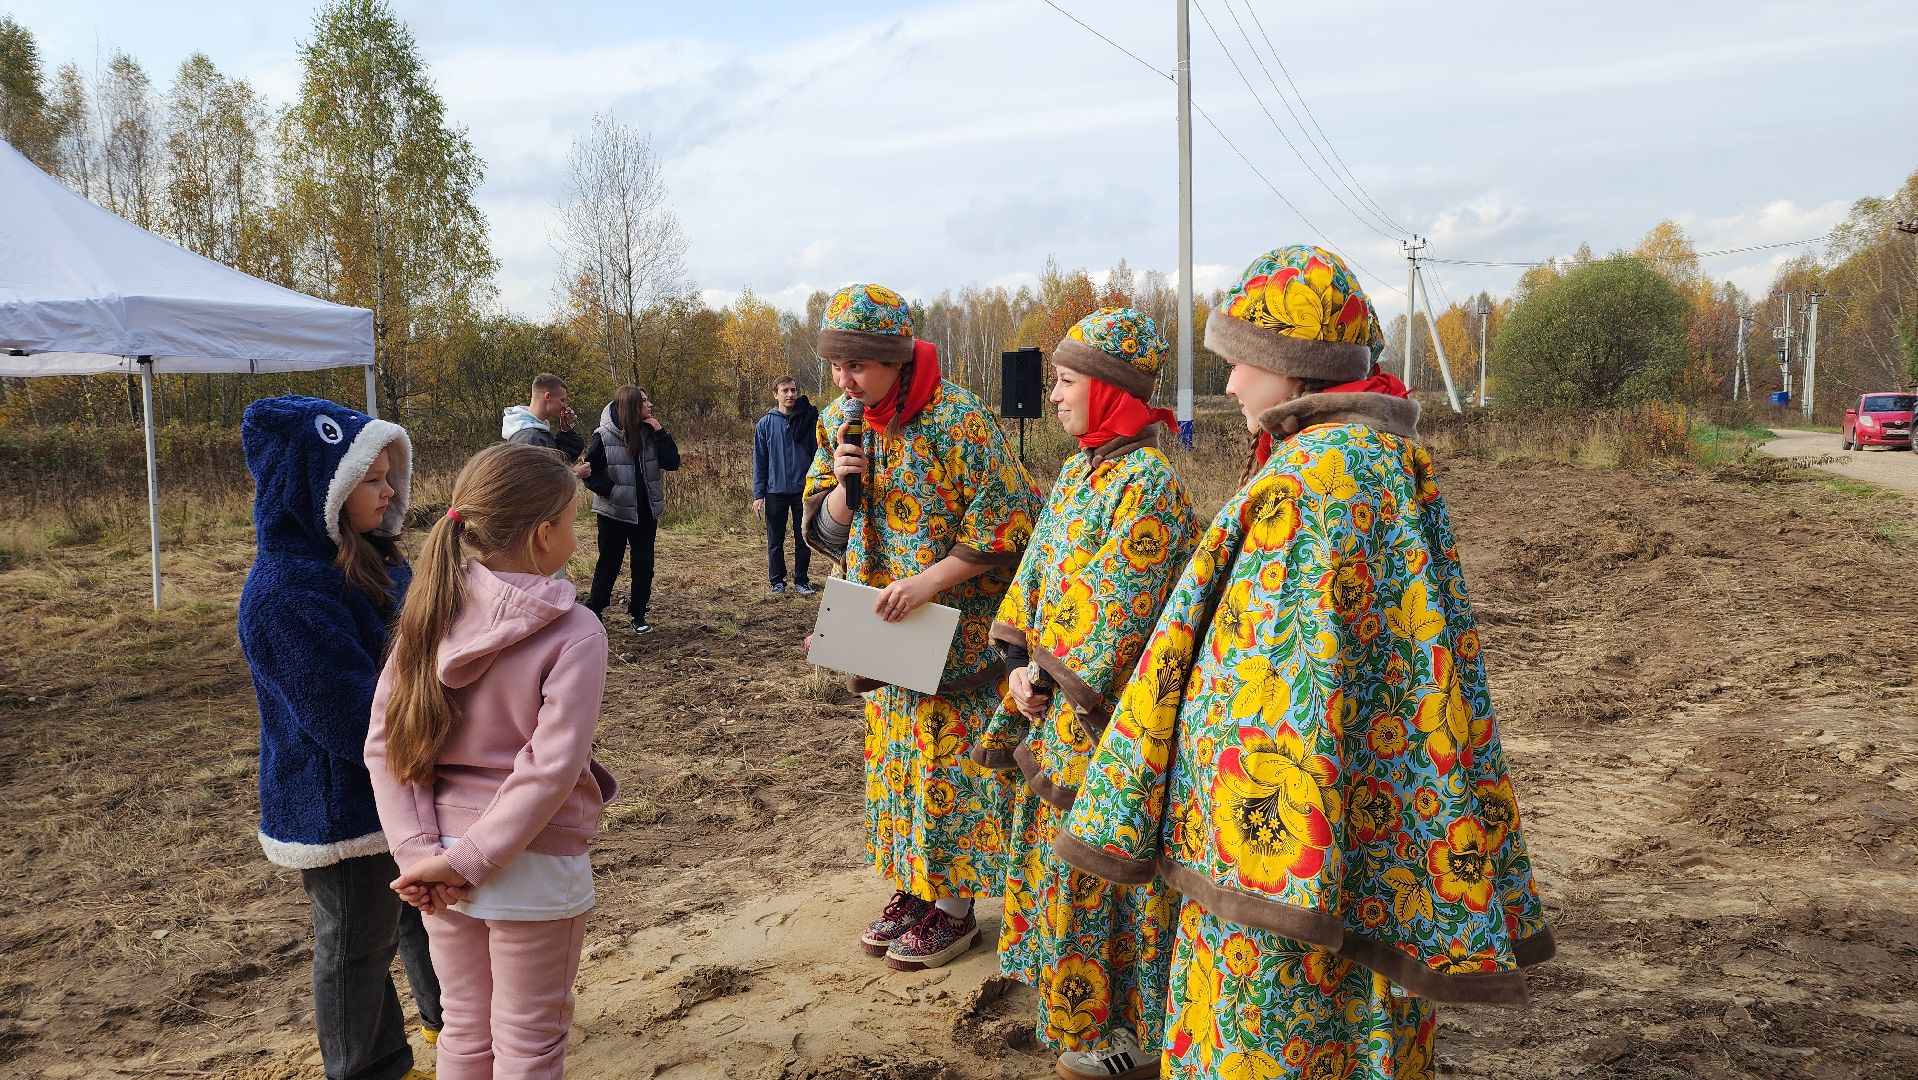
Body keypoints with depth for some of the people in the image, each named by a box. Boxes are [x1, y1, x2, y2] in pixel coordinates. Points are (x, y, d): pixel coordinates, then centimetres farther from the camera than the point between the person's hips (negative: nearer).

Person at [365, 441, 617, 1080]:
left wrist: (422, 851, -9)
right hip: (533, 867, -5)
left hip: (441, 868, 5)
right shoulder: (573, 633, -18)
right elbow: (551, 766, -25)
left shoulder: (431, 613, -3)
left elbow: (385, 744, -6)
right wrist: (470, 860, -19)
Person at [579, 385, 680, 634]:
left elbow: (672, 463, -6)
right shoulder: (604, 436, -11)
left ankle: (638, 614, 21)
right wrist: (610, 491, -19)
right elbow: (589, 471, -8)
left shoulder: (651, 434, 1)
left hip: (646, 512, 4)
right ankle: (594, 610, 22)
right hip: (614, 513, -4)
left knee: (644, 565, 8)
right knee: (609, 563, 7)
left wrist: (660, 433, -13)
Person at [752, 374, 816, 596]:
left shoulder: (809, 420, -1)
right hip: (776, 492, 0)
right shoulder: (766, 424, 0)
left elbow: (818, 453, 1)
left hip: (803, 490, 0)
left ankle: (801, 581, 19)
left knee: (803, 540, 7)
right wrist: (758, 494, -2)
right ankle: (777, 581, 21)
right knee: (775, 541, 9)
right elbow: (759, 461, 2)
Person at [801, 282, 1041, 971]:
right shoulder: (838, 423, 4)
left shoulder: (958, 420, -17)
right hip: (886, 631, 6)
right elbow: (823, 530, 8)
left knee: (952, 760, 1)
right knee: (898, 759, 14)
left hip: (957, 630, -6)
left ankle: (954, 907, 15)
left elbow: (1006, 523, -17)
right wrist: (844, 484, -13)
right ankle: (914, 888, 29)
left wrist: (929, 580, -22)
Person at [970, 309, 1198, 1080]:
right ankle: (1079, 1000, 36)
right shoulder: (1080, 470, 10)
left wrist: (1049, 676, -14)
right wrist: (1022, 661, -2)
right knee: (1060, 844, 18)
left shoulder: (1148, 482, -19)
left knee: (1104, 862, 2)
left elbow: (1114, 609, -21)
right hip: (1060, 698, 9)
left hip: (1110, 711, -9)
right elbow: (1037, 570, 10)